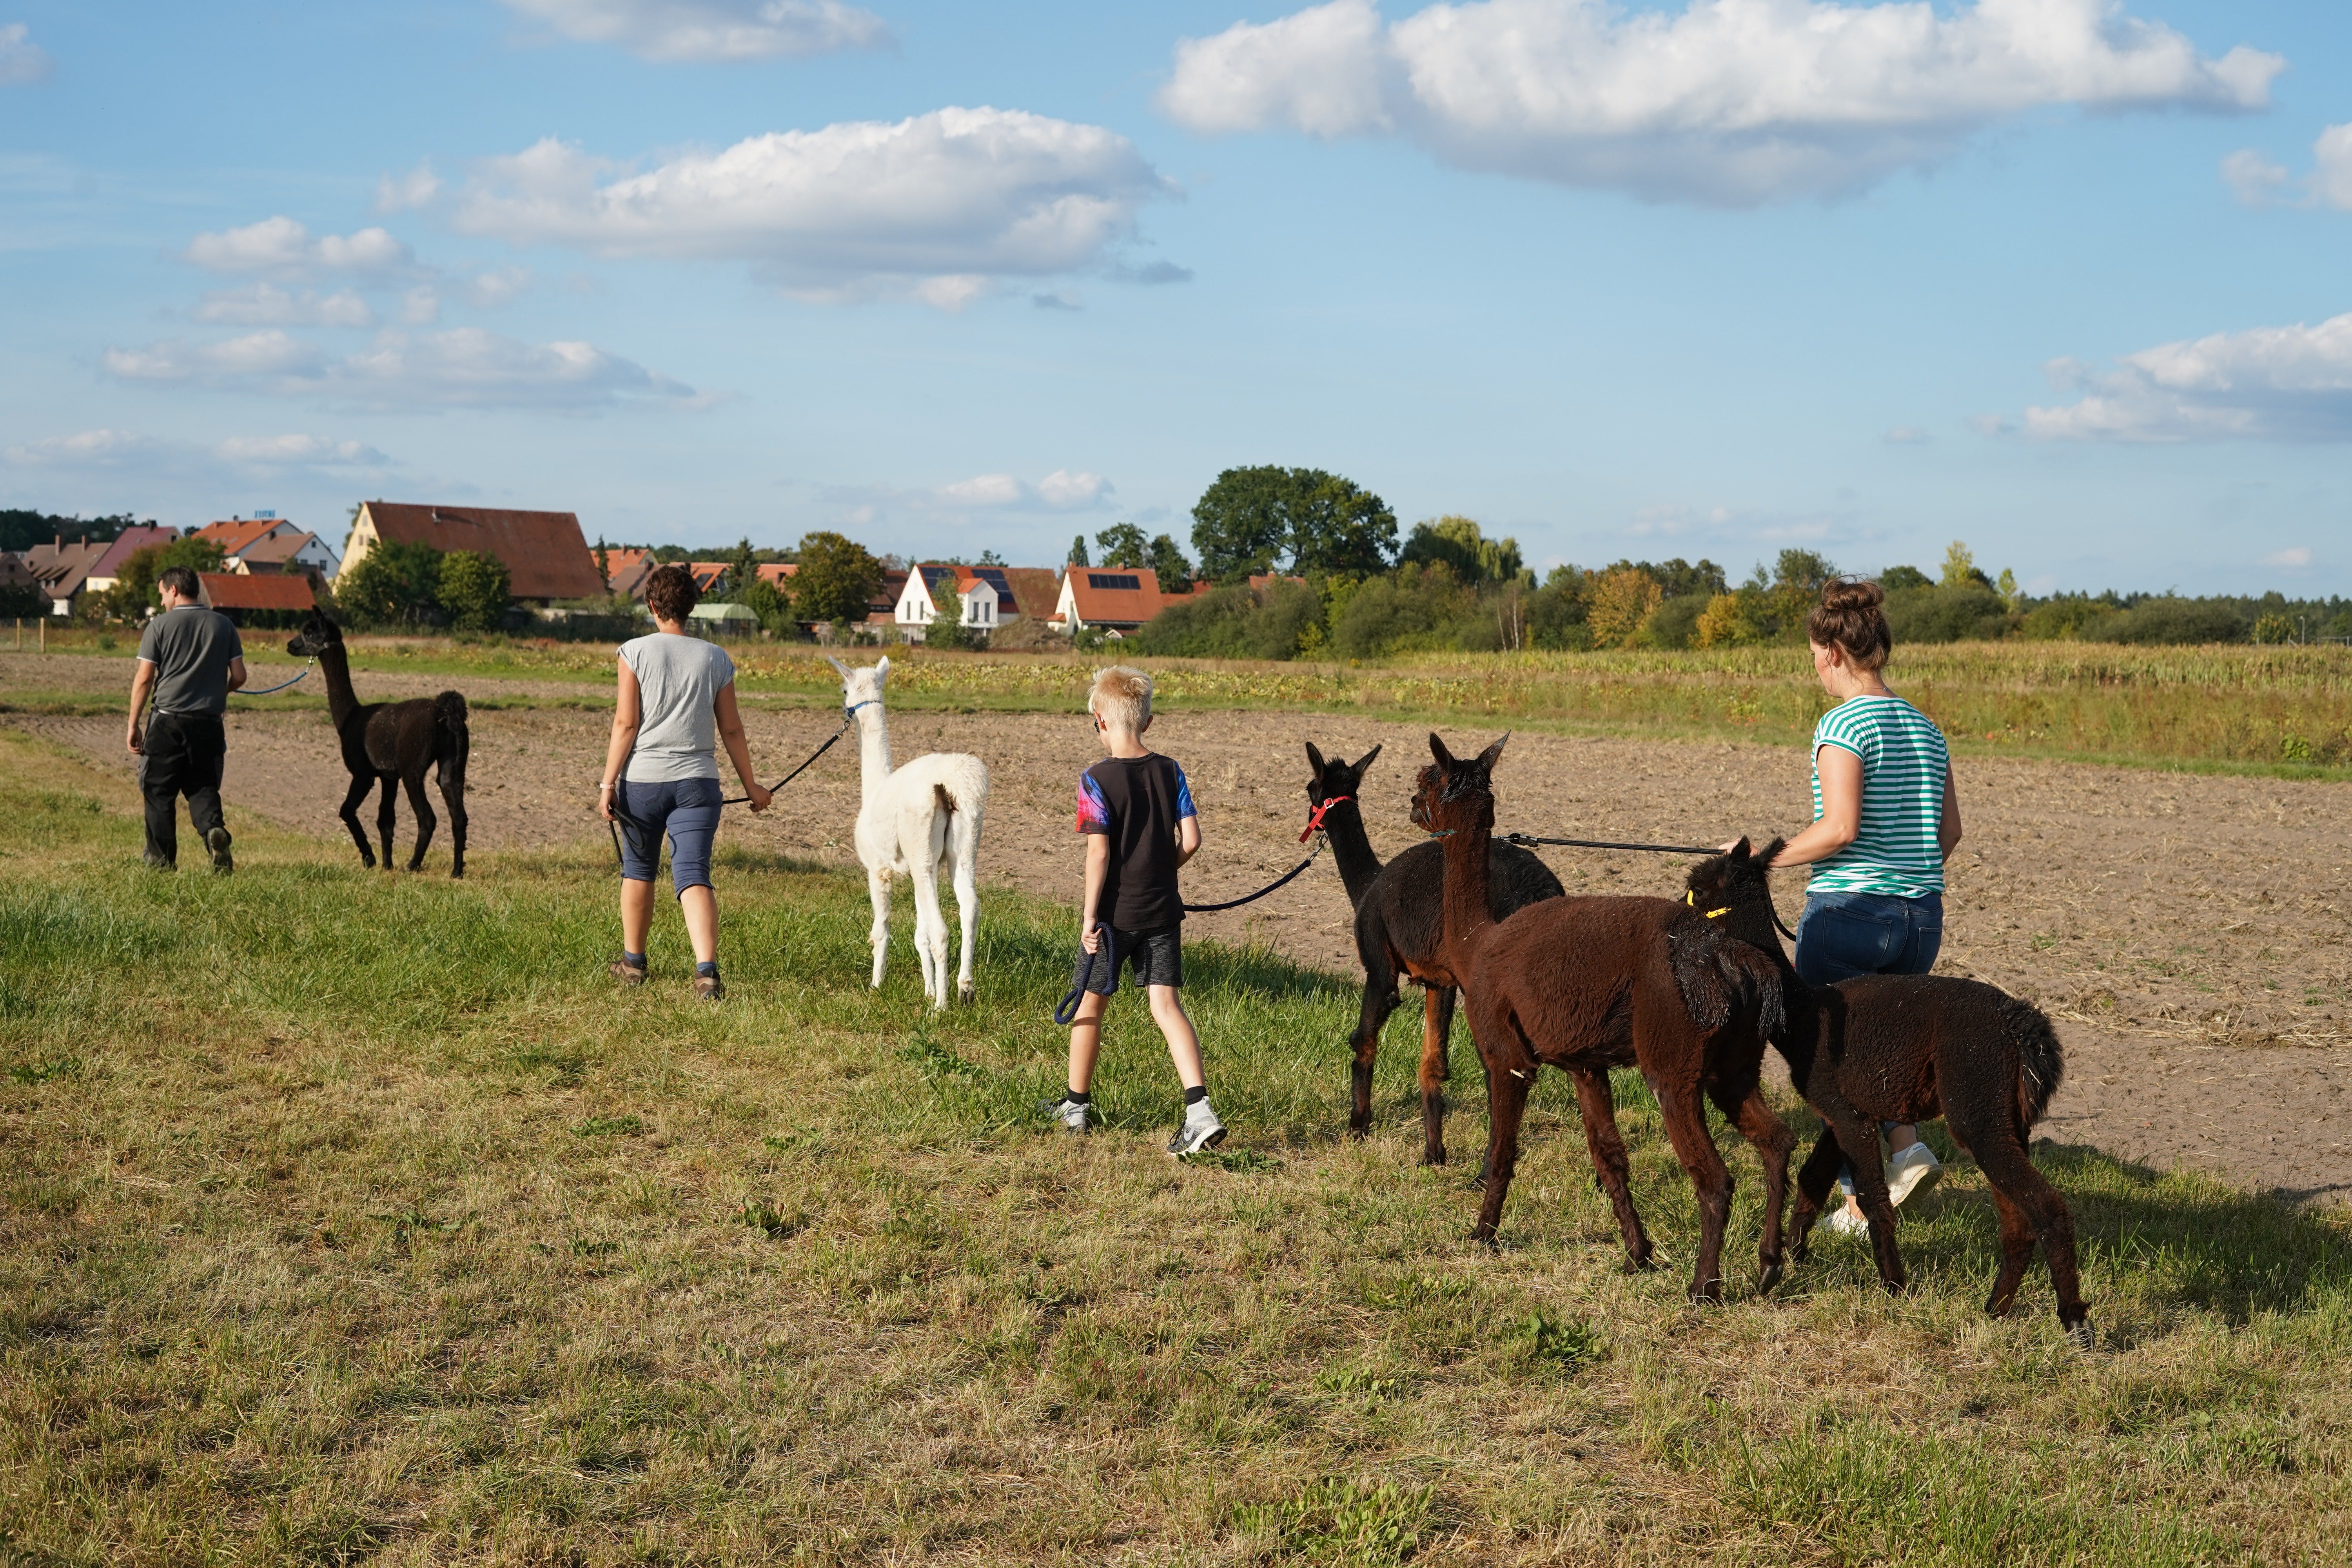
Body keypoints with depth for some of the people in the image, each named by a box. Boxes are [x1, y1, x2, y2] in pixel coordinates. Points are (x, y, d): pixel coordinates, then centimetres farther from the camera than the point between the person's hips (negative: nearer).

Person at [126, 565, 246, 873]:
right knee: (203, 788, 10)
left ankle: (163, 859, 11)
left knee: (160, 792, 9)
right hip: (209, 723, 2)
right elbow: (239, 677, 5)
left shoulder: (160, 625, -3)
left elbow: (144, 678, -5)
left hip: (168, 723, -2)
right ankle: (214, 828, -19)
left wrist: (133, 726, 1)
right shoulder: (223, 625, 5)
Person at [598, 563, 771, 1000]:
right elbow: (731, 730, 8)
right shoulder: (716, 659, 4)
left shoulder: (635, 652, -3)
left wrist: (608, 783, -4)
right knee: (694, 876, -6)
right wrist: (750, 786, 18)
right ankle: (707, 970, -24)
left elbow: (626, 724, -8)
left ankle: (633, 963, 32)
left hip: (642, 780, -1)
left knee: (638, 870, 18)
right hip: (697, 782, 1)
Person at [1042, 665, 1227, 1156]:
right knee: (1166, 1005, 0)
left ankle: (1077, 1105, 29)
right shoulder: (1170, 772, 1)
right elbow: (1190, 841, -1)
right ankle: (1200, 1110, -16)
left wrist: (1090, 915, -12)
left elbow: (1099, 853, -17)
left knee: (1091, 1004, 14)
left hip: (1114, 913, -3)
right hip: (1161, 910, 3)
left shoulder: (1097, 781, -12)